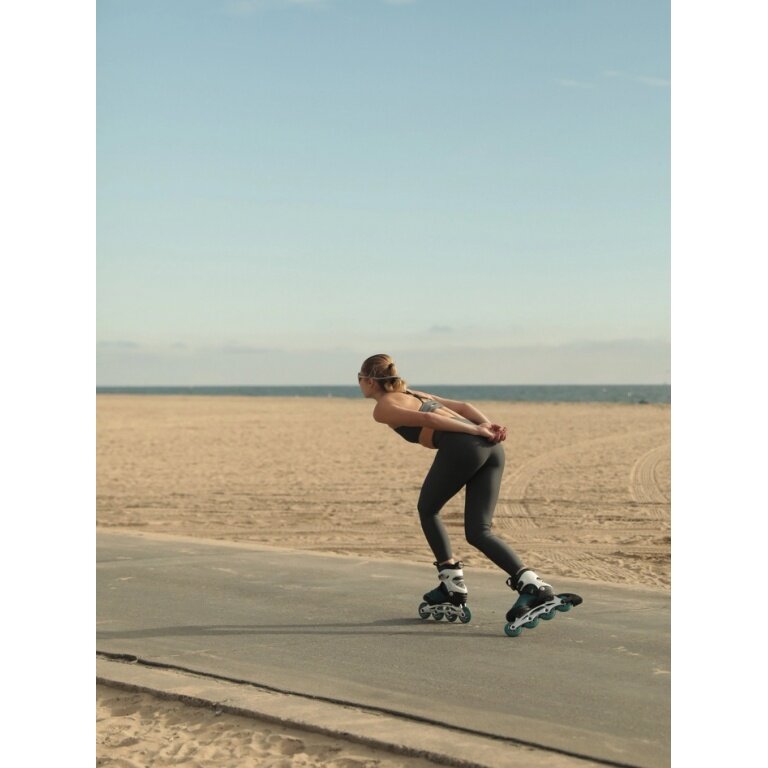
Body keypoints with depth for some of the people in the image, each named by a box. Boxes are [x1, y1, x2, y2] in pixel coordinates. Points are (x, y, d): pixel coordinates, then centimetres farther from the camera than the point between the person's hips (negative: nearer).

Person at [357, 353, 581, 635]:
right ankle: (534, 588, -13)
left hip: (461, 447, -7)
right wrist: (488, 426, 9)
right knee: (478, 531, 5)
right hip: (490, 446, 7)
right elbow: (463, 406, 24)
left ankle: (452, 587, 18)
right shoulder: (413, 394, 35)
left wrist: (476, 431, -9)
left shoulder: (383, 408, 10)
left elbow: (426, 419, -5)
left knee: (427, 511, 19)